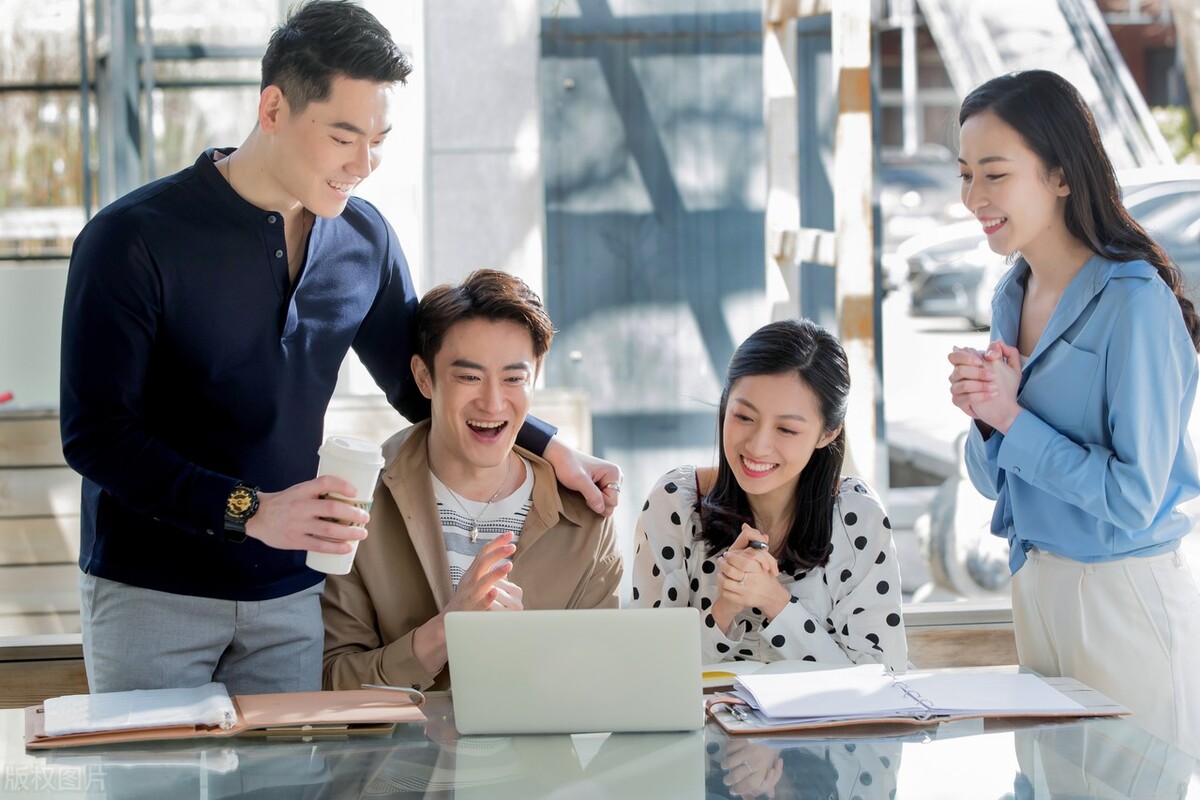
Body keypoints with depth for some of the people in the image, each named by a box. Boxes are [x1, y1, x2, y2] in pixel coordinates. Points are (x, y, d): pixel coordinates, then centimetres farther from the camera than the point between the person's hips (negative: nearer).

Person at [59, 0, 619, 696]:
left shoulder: (364, 239, 4)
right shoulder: (134, 241, -13)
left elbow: (422, 383, 17)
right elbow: (95, 435, -15)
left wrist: (549, 447, 2)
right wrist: (248, 511, -24)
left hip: (291, 592, 4)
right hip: (150, 593, -4)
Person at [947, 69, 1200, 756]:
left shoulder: (1134, 301, -18)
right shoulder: (1013, 297, 6)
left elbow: (1134, 497, -20)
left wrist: (1011, 417, -16)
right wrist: (985, 412, -9)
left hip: (1125, 595, -7)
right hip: (1033, 588, 8)